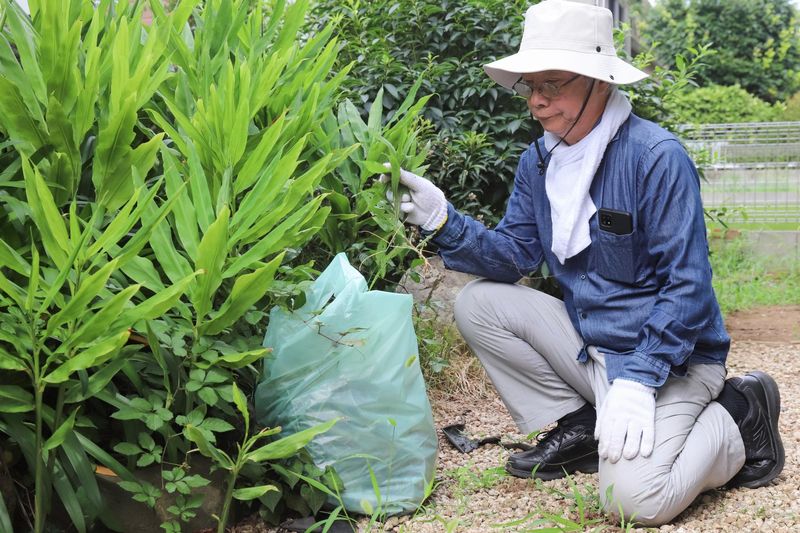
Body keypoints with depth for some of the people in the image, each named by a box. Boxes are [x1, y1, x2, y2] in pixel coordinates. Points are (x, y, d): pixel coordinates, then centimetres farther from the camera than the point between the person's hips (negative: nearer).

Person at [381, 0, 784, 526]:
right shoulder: (539, 161, 3)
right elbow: (515, 254, 2)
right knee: (478, 303, -5)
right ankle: (578, 428, 3)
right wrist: (444, 220, -15)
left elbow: (687, 285, -21)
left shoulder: (656, 157, -20)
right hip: (587, 340, 7)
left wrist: (636, 381, -28)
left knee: (634, 496, -26)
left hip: (669, 355, -7)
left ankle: (737, 420, 3)